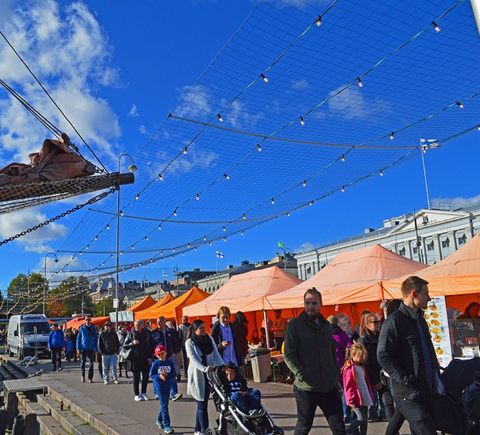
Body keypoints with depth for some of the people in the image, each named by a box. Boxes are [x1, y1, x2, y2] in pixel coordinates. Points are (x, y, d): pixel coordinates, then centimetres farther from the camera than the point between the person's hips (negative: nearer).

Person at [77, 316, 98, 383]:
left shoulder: (94, 328, 3)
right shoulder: (82, 328, 2)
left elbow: (96, 339, 6)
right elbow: (78, 338, 5)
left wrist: (96, 349, 0)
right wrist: (78, 348, -3)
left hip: (91, 349, 0)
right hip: (83, 348, 0)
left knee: (91, 363, 2)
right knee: (83, 362, 3)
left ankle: (90, 378, 9)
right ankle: (83, 375, 25)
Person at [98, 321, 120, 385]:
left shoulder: (114, 333, 6)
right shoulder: (102, 334, 2)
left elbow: (117, 343, 11)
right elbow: (99, 344, 3)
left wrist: (116, 351, 2)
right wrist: (101, 352, -5)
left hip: (113, 354, 1)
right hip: (105, 354, -1)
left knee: (114, 367, 0)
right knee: (105, 368, 5)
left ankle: (114, 379, 8)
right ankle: (105, 379, 15)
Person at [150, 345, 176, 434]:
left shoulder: (170, 363, 0)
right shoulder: (155, 364, -6)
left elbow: (174, 374, -1)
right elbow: (151, 375, -4)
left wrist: (167, 375, -19)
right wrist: (159, 376, -21)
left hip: (168, 386, 4)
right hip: (159, 387, -4)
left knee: (164, 405, 17)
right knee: (164, 406, -9)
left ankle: (159, 420, 39)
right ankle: (166, 426, -6)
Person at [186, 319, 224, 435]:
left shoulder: (210, 339, 9)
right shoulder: (189, 342, -5)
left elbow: (216, 355, 4)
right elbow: (193, 359, -15)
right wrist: (204, 368, -30)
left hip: (209, 375, 5)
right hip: (197, 376, -4)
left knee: (202, 404, 10)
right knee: (202, 406, -6)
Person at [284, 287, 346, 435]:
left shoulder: (326, 325, 13)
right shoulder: (295, 325, -5)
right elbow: (289, 356, -9)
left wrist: (336, 372, 9)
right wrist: (302, 375, -17)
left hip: (329, 387, 5)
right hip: (306, 388, -4)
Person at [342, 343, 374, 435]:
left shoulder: (362, 366, 12)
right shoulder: (349, 368, -14)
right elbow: (348, 386, -14)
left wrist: (370, 395, 19)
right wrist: (351, 400, -15)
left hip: (364, 398, 8)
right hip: (356, 399, -8)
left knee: (365, 419, 9)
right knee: (361, 418, -9)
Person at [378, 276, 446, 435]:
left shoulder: (420, 320, 16)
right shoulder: (394, 321, -13)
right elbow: (384, 357, -18)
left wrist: (437, 379, 15)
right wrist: (408, 381, -19)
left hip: (427, 392, 9)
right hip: (409, 395, -9)